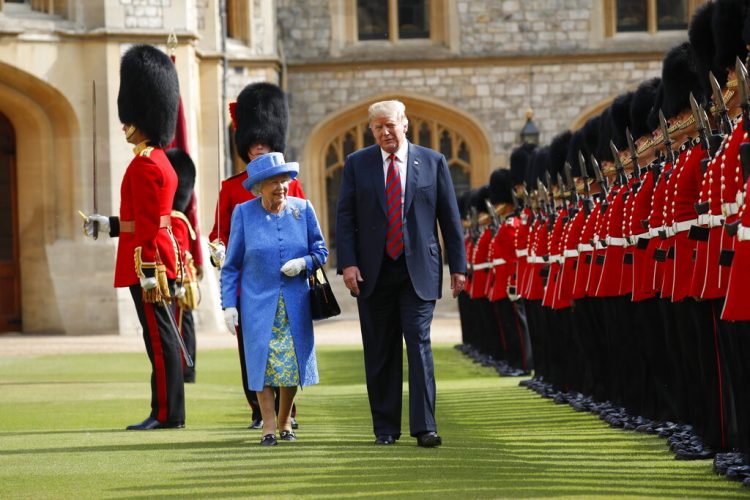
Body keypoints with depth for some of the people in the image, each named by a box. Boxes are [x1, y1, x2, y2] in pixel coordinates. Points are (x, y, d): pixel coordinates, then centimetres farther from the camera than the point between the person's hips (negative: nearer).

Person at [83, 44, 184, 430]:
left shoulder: (144, 166, -14)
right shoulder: (161, 161, 16)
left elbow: (148, 226, -19)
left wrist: (148, 272, -22)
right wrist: (109, 225, 27)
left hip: (147, 264, -10)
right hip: (162, 262, 10)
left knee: (159, 337, -7)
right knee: (163, 338, 10)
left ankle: (166, 414, -5)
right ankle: (169, 412, 13)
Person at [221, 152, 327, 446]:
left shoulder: (303, 210, 1)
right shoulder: (244, 213, -3)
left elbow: (320, 251, 7)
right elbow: (231, 265, 0)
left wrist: (303, 263, -15)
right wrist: (229, 305, -5)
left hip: (295, 303, 2)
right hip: (258, 303, -2)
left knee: (293, 361, 5)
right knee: (262, 361, -6)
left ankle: (285, 422, 22)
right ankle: (268, 426, 1)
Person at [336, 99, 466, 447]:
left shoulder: (433, 162, 4)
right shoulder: (357, 164, 5)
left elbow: (450, 217, 6)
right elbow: (345, 217, 3)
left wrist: (458, 266, 2)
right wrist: (347, 263, -8)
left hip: (419, 271, -1)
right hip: (373, 273, 1)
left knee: (419, 343, -9)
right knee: (380, 352, 5)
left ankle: (424, 427, -10)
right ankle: (385, 427, 13)